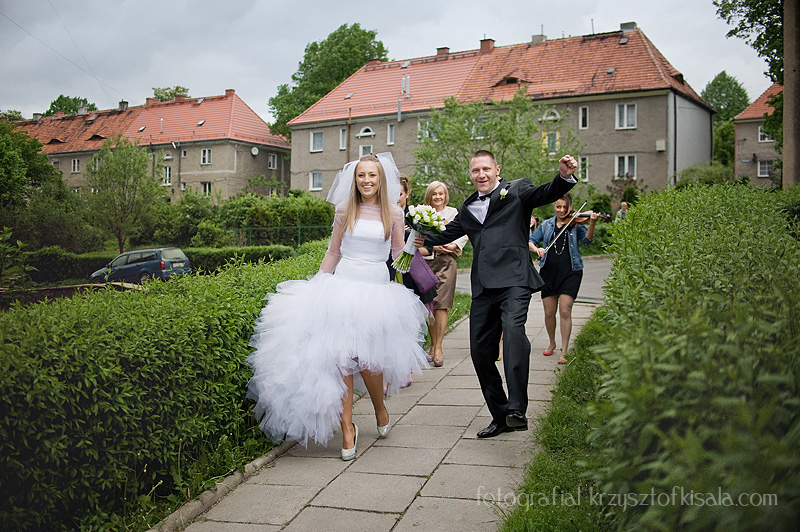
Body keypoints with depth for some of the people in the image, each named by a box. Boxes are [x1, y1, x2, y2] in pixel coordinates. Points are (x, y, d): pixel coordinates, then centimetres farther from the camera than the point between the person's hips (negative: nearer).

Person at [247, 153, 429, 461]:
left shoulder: (393, 213, 5)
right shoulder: (344, 211, 6)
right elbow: (333, 252, 14)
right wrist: (318, 285, 15)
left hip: (377, 289, -1)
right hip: (343, 285, 1)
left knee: (366, 356, -8)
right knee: (341, 357, -4)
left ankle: (380, 409, 22)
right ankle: (347, 429, 6)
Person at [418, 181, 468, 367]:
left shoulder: (453, 213, 10)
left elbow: (463, 235, 8)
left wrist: (452, 246, -9)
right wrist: (433, 248, -10)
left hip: (446, 262, -2)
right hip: (426, 263, 2)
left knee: (441, 305, -9)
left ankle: (438, 348, -6)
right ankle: (433, 345, 16)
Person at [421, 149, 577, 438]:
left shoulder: (516, 190, 7)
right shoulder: (468, 208, 23)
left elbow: (545, 193, -9)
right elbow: (448, 233, 33)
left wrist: (563, 176, -30)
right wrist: (424, 238, 14)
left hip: (513, 279, -6)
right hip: (483, 287, 6)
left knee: (513, 329, -31)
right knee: (480, 351, 6)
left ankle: (517, 409, -32)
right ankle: (500, 416, 20)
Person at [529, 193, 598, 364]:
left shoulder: (576, 224, 3)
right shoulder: (546, 225, 11)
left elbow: (587, 239, -13)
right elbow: (530, 241, 8)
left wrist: (592, 224, -30)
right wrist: (536, 248, -14)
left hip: (570, 272, -3)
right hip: (549, 271, 3)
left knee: (565, 311, -10)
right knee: (549, 312, 7)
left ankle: (564, 351, -2)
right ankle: (552, 343, 32)